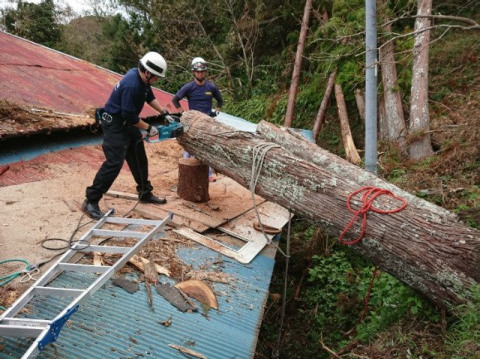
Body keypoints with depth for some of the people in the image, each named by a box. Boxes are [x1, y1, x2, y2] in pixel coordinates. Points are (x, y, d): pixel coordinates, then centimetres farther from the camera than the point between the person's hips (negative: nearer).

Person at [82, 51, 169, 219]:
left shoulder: (142, 78, -1)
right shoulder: (131, 85, -29)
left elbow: (150, 97, 17)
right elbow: (129, 116, -26)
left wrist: (164, 112, 9)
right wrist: (148, 128, -15)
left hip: (127, 123, 10)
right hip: (114, 124, -10)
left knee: (139, 159, 14)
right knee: (114, 163, -14)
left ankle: (145, 193, 29)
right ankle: (90, 201, -6)